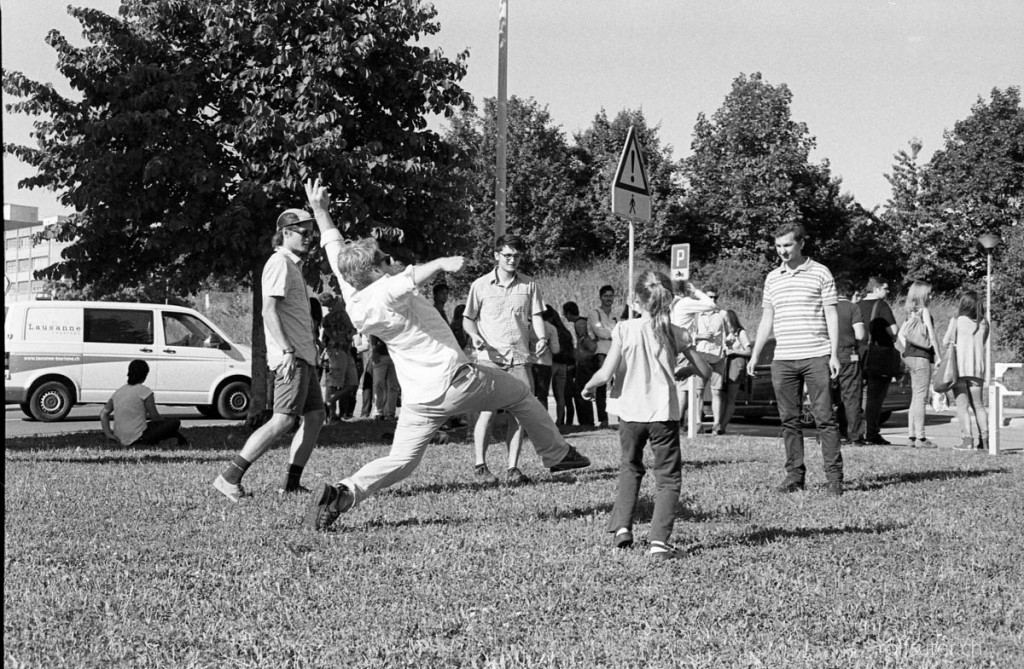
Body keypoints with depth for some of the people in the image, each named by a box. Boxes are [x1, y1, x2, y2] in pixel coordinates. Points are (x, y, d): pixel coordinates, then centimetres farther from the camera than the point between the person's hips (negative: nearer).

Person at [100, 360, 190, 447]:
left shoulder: (119, 391, 10)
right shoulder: (144, 391, -9)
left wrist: (109, 434, 4)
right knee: (175, 422, 2)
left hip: (121, 440, 7)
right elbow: (155, 417, -6)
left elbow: (103, 413, 6)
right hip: (137, 439, -7)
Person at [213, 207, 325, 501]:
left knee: (315, 414, 10)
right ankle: (230, 477, -18)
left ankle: (291, 483, 10)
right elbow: (269, 310, -19)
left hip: (302, 354, 11)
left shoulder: (293, 265, 22)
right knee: (284, 419, -16)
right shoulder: (280, 263, -9)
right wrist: (287, 350, -26)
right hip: (291, 355, -11)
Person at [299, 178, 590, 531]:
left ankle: (342, 493, -15)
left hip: (420, 398, 6)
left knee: (401, 459, 7)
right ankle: (556, 453, 31)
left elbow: (335, 252, 14)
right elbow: (411, 276, -43)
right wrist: (442, 262, -58)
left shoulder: (353, 300, 2)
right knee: (520, 394, 18)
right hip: (456, 380, -6)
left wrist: (320, 211, 23)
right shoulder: (384, 292, -18)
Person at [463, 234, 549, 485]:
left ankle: (513, 467, 5)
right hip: (489, 356, -2)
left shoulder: (528, 285, 10)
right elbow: (468, 318, 10)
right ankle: (480, 465, 0)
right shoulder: (480, 285, 5)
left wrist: (542, 338, -9)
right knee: (488, 411, -11)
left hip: (520, 356, 2)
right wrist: (476, 336, -10)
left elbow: (536, 316, 9)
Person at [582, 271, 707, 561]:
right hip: (664, 414, -1)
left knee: (630, 467, 24)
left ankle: (622, 527, 16)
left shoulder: (624, 330, -8)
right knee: (668, 477, 7)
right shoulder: (676, 334, -3)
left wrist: (589, 386, 7)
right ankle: (659, 540, -7)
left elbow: (606, 373, -13)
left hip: (630, 412, 1)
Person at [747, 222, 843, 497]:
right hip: (783, 358, 4)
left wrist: (834, 354, -6)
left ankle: (834, 476, -2)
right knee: (789, 420, 4)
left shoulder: (820, 273, 2)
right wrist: (755, 355, 13)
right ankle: (794, 474, 9)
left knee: (825, 417, -5)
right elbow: (766, 319, 18)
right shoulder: (772, 278, 14)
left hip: (816, 357, -4)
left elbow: (831, 315, 1)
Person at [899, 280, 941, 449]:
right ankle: (920, 437, -8)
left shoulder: (911, 313, 12)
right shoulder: (924, 311, -10)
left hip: (910, 356, 8)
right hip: (921, 358, -8)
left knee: (915, 397, 13)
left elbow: (900, 334, 13)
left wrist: (908, 349, 11)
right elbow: (932, 334, -13)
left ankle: (912, 435, 14)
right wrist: (938, 355, -8)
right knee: (921, 397, -7)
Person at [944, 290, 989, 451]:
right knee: (978, 404, 14)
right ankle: (984, 439, 9)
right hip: (978, 367, 4)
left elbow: (946, 342, -2)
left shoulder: (957, 320, -6)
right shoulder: (984, 324, 5)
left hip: (959, 366, -4)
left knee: (962, 405, -3)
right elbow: (982, 343, 10)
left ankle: (967, 439, -11)